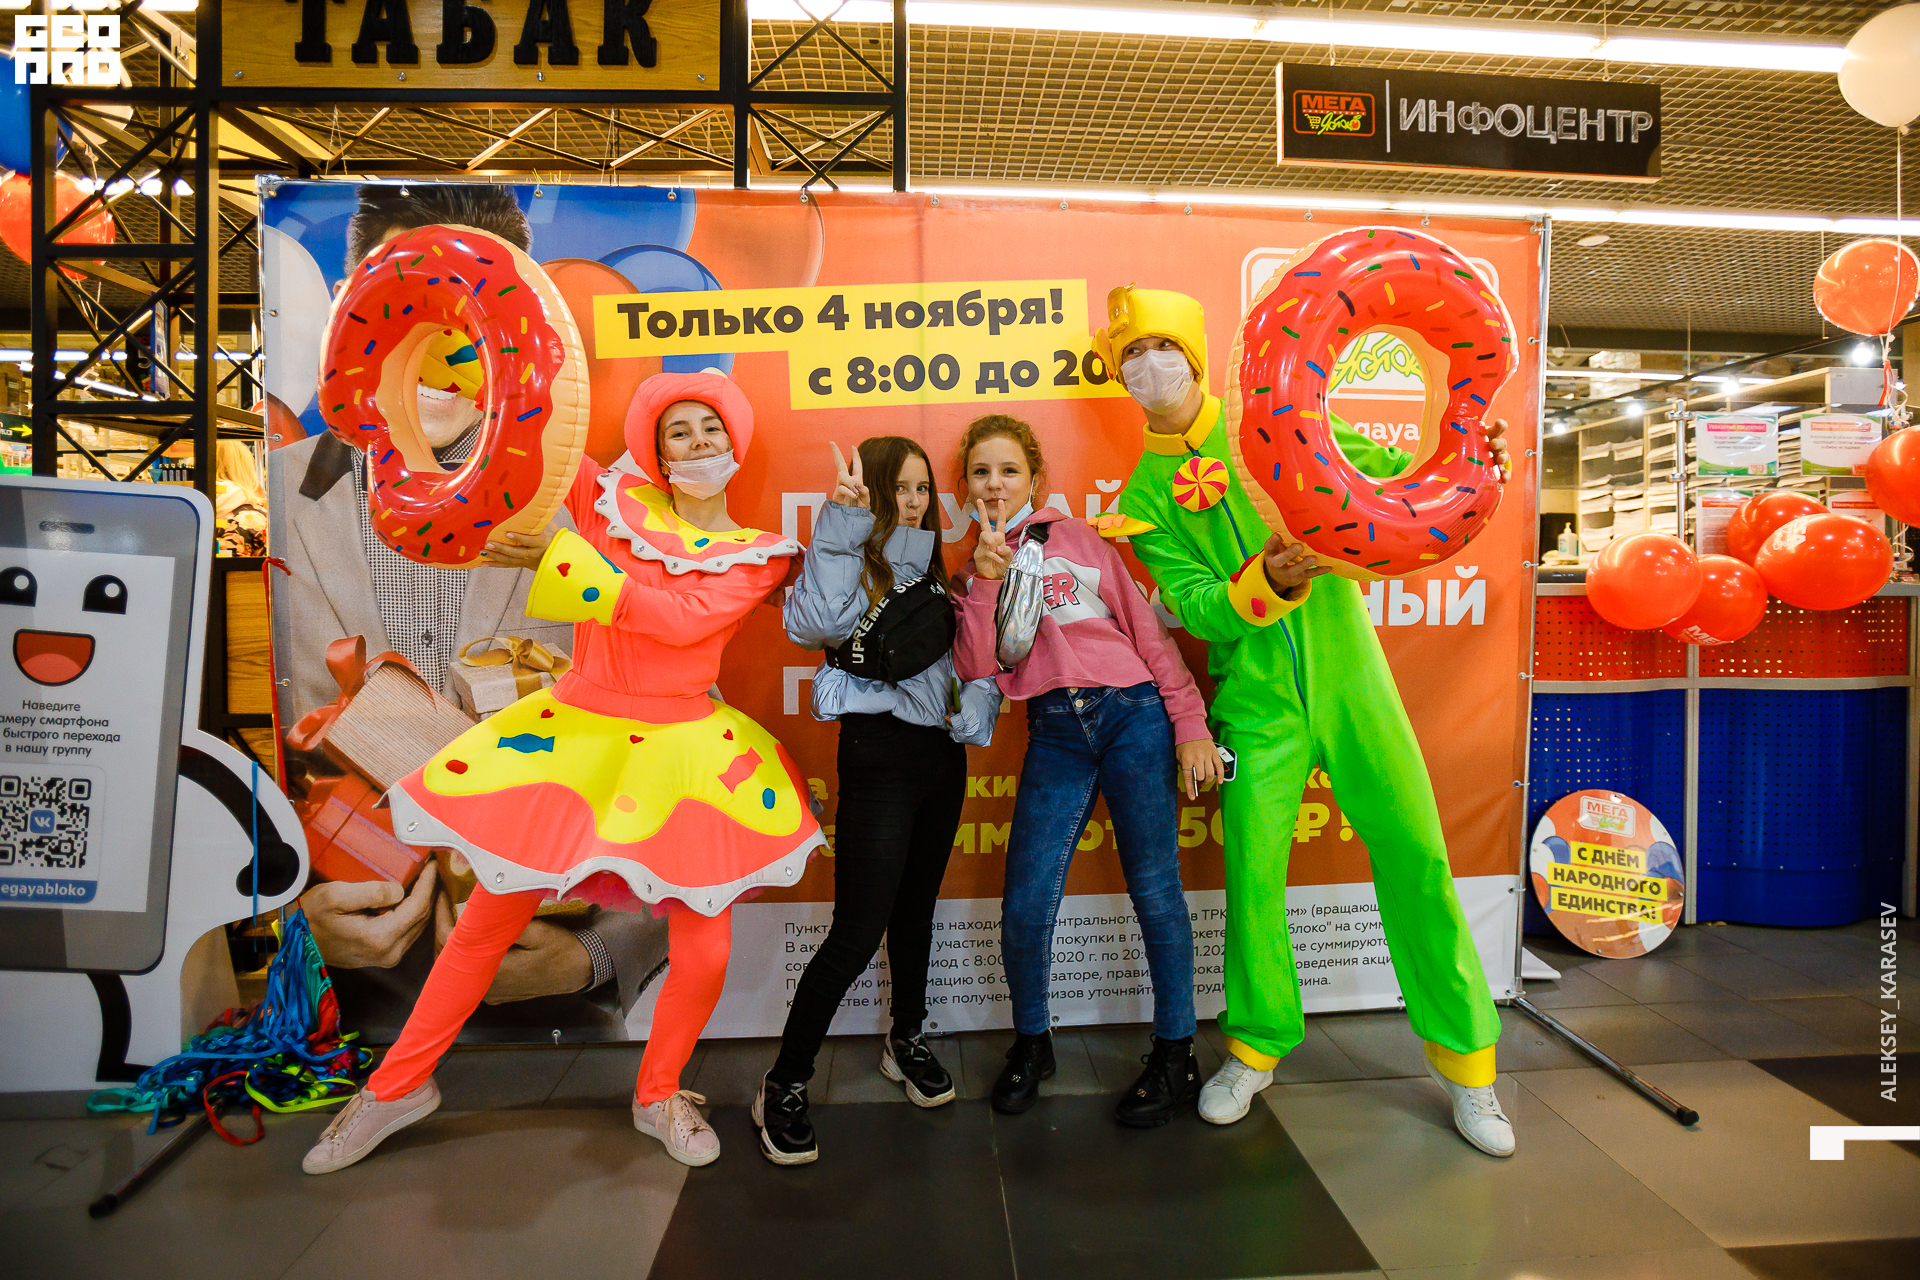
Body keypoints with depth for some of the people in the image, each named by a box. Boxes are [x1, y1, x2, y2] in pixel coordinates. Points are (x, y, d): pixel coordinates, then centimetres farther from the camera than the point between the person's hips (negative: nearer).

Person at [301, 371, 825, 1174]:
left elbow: (683, 619, -16)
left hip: (680, 747, 0)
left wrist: (572, 564, -22)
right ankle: (399, 1084, 36)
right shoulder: (618, 503, 4)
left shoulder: (760, 557, 0)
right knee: (487, 923, 10)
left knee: (704, 957, -1)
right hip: (574, 731, 1)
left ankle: (657, 1096, 30)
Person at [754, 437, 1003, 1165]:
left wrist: (975, 703, -8)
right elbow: (817, 623, -30)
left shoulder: (931, 569, 13)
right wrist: (845, 523, -29)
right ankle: (784, 1088, 9)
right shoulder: (849, 562, -8)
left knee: (916, 909, 20)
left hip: (942, 754, 7)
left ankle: (906, 1043, 40)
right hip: (880, 756, -7)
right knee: (857, 932, -7)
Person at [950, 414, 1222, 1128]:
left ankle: (1176, 1055, 19)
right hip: (1054, 734, 2)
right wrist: (987, 575, -9)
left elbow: (1146, 628, 6)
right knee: (1025, 905, -3)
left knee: (1154, 889, 0)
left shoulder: (1077, 539, 9)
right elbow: (975, 668, -1)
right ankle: (1031, 1041, 23)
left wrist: (1190, 723, 0)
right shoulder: (970, 573, 15)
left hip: (1133, 714, -1)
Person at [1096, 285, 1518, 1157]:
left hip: (1346, 673, 1)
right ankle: (1256, 1048, 26)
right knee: (1252, 875, 2)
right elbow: (1194, 608, -7)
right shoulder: (1143, 495, 3)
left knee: (1416, 857, 1)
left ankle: (1463, 1056, 19)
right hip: (1257, 700, 0)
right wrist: (1266, 583, -25)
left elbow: (1389, 473, 9)